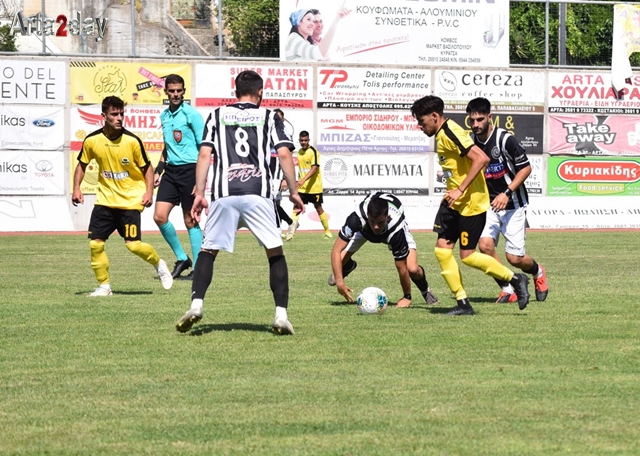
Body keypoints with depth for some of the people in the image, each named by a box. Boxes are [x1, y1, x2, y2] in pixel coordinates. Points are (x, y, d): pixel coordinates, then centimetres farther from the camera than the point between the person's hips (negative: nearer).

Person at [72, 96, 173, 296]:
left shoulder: (132, 141, -13)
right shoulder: (92, 140, -7)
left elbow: (147, 167, -1)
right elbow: (82, 164, 11)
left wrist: (149, 192, -12)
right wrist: (76, 188, -1)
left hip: (131, 200, -3)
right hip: (105, 200, 3)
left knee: (133, 244, -11)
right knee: (95, 243, -5)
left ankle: (159, 264, 18)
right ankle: (104, 285, 10)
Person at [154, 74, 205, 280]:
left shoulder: (191, 114, -8)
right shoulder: (164, 116, 13)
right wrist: (158, 170, 17)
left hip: (189, 170, -6)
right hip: (171, 170, 6)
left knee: (190, 220, -2)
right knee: (159, 216, -2)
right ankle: (182, 258, 13)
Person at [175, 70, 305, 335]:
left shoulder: (217, 115, 16)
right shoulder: (268, 117, 13)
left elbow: (205, 154, 6)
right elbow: (284, 154, 2)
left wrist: (199, 193, 7)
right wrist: (293, 192, 9)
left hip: (223, 193, 1)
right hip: (258, 193, -1)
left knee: (208, 250, 11)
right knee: (275, 252, 7)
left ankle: (196, 305, -7)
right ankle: (281, 315, -2)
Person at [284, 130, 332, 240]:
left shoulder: (313, 151, -12)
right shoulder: (299, 152, 9)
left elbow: (314, 168, -23)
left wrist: (303, 180, -33)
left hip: (314, 187, -5)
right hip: (302, 187, 5)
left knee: (318, 208, 5)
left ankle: (327, 231, 20)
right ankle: (291, 232, -16)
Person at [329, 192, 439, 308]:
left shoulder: (396, 230, -45)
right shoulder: (356, 219, -44)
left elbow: (402, 269, -34)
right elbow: (336, 251, -37)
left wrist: (407, 297, -25)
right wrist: (339, 282, -44)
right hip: (364, 228, 2)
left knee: (412, 269, -23)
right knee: (339, 261, -15)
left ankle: (425, 290, 16)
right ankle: (349, 266, 28)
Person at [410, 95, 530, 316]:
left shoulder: (451, 134, -19)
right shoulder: (441, 136, 11)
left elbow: (481, 158, -27)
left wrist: (461, 190, -26)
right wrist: (452, 192, 17)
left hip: (471, 203, -10)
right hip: (455, 203, 10)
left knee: (467, 256, -6)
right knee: (442, 249, 1)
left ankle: (516, 280, 10)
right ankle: (462, 303, 5)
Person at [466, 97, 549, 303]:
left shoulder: (505, 139, -17)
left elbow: (526, 168, -12)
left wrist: (507, 193, -21)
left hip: (513, 204, -4)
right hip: (488, 204, 4)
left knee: (514, 258, -6)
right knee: (485, 245, -19)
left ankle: (538, 272, 30)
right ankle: (507, 290, -1)